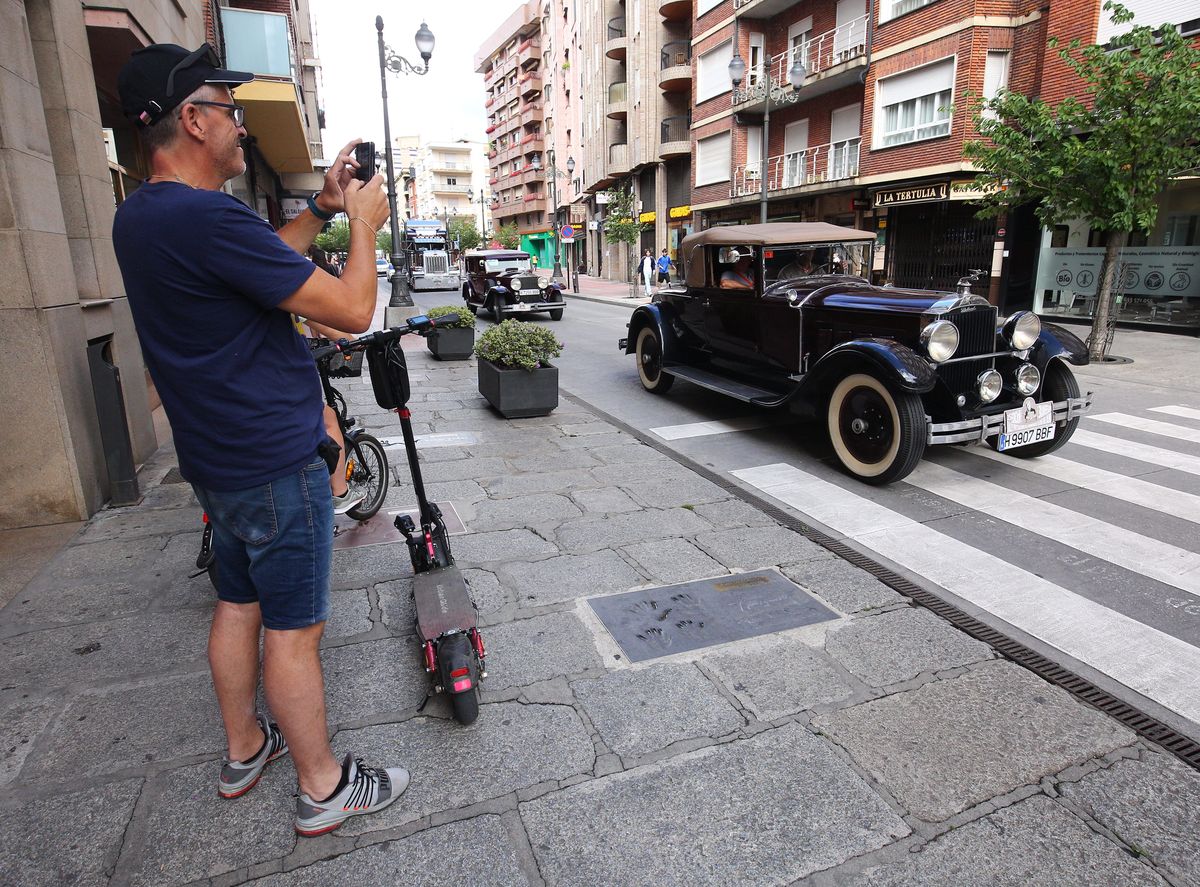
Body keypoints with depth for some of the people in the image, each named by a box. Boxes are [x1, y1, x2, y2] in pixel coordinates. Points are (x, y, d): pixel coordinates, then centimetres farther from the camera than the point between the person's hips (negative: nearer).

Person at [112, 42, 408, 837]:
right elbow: (353, 309, -22)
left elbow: (263, 260, 20)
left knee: (238, 605, 20)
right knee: (294, 629, 3)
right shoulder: (206, 218, -23)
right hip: (277, 464, -9)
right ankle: (324, 787, 22)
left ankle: (245, 751, 39)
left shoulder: (138, 218, 7)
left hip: (218, 459, 9)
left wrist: (322, 210, 13)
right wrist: (364, 223, -6)